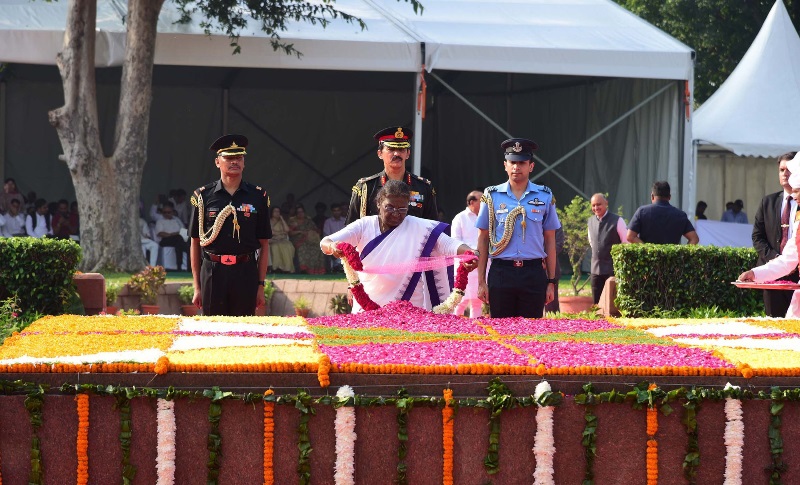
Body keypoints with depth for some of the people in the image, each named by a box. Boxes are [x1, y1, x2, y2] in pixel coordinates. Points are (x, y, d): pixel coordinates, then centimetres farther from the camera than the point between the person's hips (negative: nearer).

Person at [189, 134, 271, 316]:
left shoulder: (258, 197, 6)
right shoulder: (203, 196, 5)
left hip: (246, 273, 0)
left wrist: (261, 285, 4)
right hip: (212, 272, 0)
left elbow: (264, 244, 8)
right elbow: (195, 242, 7)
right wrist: (197, 287, 4)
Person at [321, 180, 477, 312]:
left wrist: (468, 253, -33)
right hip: (366, 310, 2)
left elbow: (449, 244, -11)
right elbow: (325, 243, -7)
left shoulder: (420, 228, -2)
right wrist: (332, 246, -32)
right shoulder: (364, 225, 1)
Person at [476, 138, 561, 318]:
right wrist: (481, 281, 4)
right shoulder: (492, 196, 5)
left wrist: (551, 282, 6)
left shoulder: (545, 197, 6)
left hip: (533, 274, 0)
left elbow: (550, 241, 9)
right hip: (501, 272, 0)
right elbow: (483, 240, 8)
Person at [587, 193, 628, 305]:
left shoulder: (617, 221, -8)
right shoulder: (590, 222, 9)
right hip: (596, 269, 5)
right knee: (597, 304, 6)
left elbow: (626, 243, -5)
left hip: (613, 269, -5)